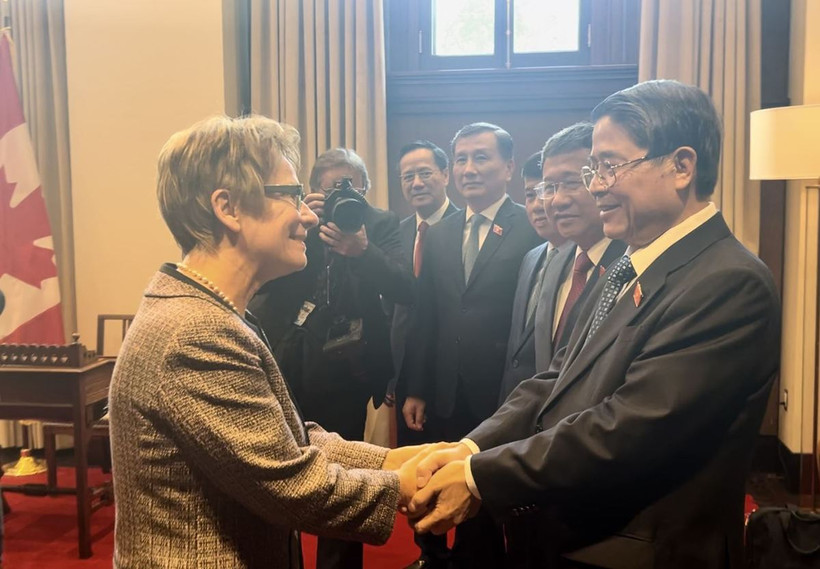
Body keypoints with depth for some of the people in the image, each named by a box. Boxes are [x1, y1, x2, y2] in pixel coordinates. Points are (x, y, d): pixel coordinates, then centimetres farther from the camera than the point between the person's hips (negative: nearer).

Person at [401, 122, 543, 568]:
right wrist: (416, 389, 8)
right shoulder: (438, 235, 9)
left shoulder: (534, 229, -9)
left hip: (508, 395, -5)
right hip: (451, 396, 5)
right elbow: (426, 317, 9)